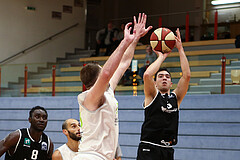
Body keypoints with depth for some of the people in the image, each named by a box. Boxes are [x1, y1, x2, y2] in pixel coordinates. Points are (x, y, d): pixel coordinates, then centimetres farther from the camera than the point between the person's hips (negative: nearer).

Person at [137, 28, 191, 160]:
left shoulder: (176, 98, 14)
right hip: (148, 149, -5)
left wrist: (180, 49, 0)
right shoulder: (152, 95, 4)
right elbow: (147, 75, -16)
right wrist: (161, 57, -3)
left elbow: (187, 75, 3)